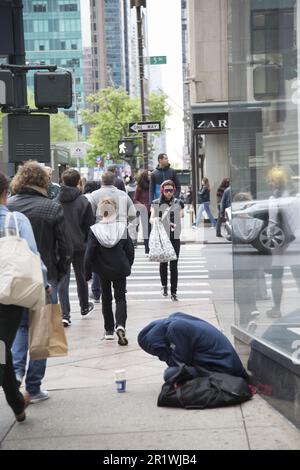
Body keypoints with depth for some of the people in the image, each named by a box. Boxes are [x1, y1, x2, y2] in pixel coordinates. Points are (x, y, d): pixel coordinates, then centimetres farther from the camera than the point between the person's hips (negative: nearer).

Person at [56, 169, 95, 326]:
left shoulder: (55, 201, -3)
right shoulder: (83, 201, -8)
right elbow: (90, 225, -4)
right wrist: (88, 243, 9)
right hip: (79, 245, 0)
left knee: (62, 280, 2)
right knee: (81, 277, 18)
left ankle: (65, 314, -8)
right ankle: (85, 306, 37)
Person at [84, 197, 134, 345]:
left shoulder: (94, 230, -13)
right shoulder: (122, 227, -8)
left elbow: (89, 254, -12)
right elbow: (130, 250, -2)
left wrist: (87, 273, -2)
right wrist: (128, 265, 15)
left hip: (103, 270, 0)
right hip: (120, 269, 0)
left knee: (106, 298, 16)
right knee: (120, 298, 5)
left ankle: (109, 330, 21)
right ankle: (120, 325, -19)